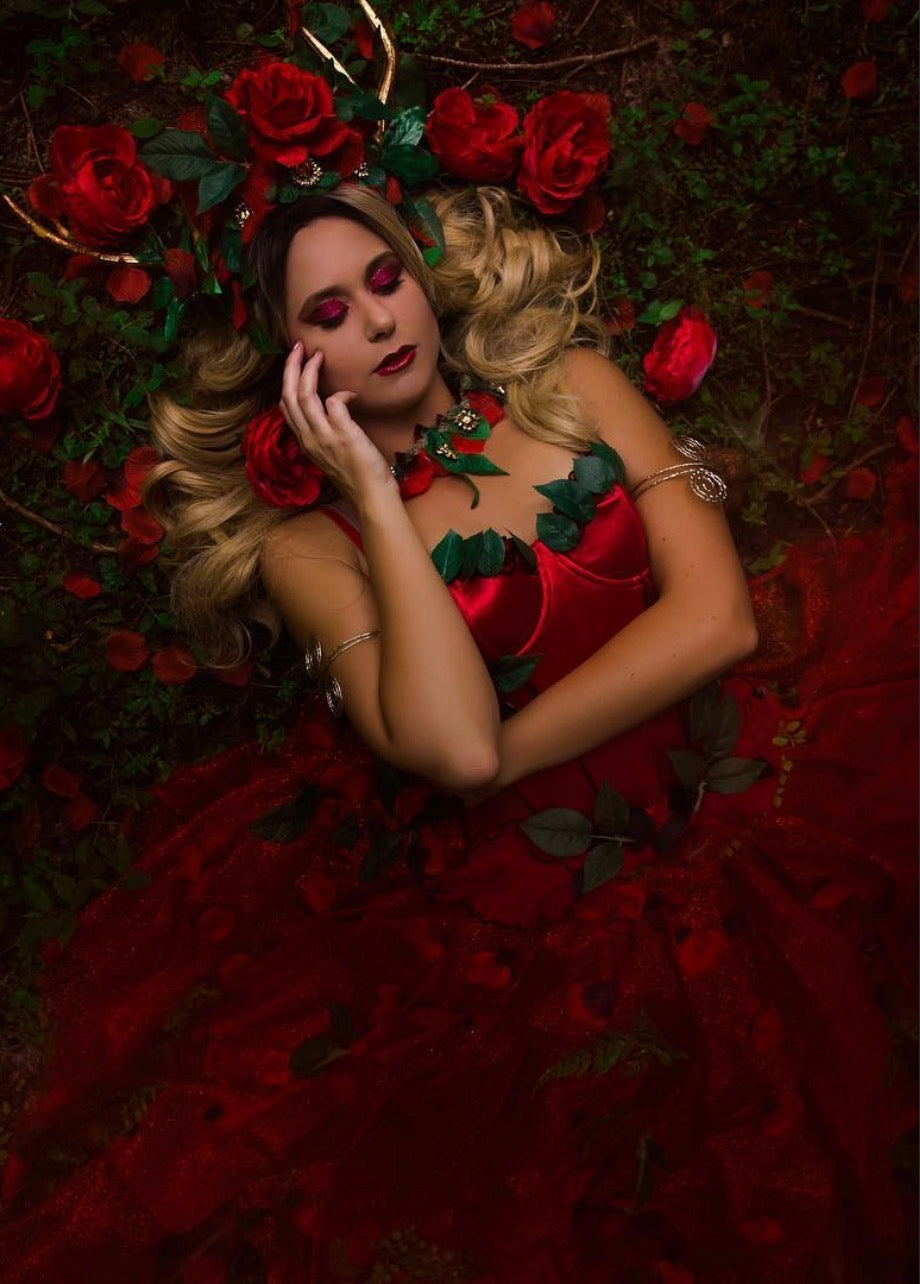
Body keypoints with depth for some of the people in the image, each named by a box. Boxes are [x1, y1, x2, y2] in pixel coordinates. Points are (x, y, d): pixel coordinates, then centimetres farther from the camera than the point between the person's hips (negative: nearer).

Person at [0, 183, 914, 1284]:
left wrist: (500, 761, -8)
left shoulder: (568, 382, 8)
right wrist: (376, 495, -12)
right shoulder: (304, 541, 0)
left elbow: (718, 610, -4)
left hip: (743, 796, 2)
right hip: (541, 890, -1)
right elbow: (451, 747, -19)